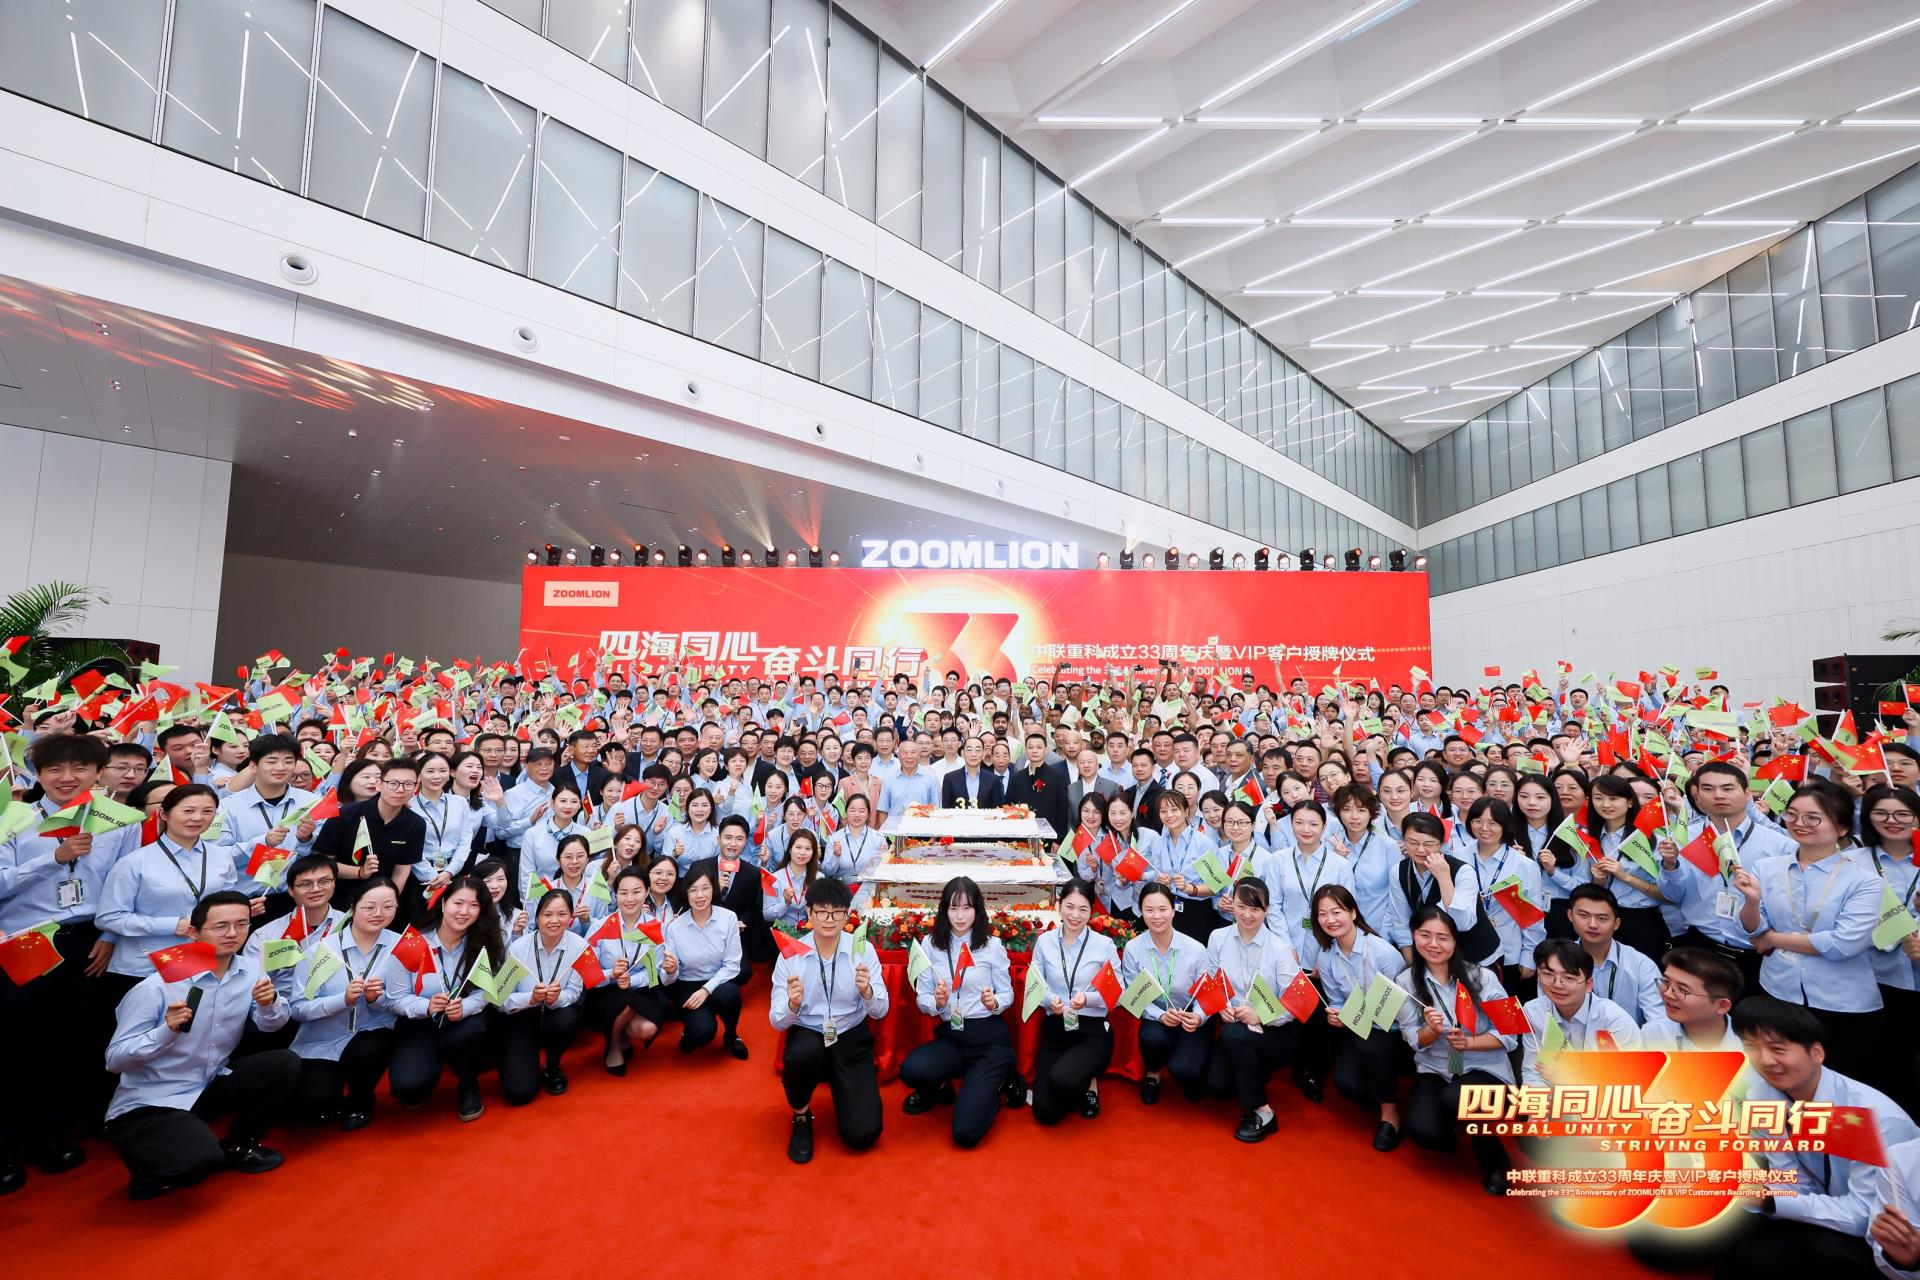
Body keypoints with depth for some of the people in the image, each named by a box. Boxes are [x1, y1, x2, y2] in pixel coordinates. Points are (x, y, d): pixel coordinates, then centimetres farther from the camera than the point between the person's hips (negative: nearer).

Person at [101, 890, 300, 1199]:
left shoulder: (250, 969, -5)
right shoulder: (156, 987, -19)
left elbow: (270, 1025, -2)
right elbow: (114, 1058, -16)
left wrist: (269, 1003, -24)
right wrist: (167, 1031, -34)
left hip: (211, 1085, 6)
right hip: (150, 1102, -6)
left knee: (284, 1063, -15)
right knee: (200, 1160, -29)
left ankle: (238, 1145, 9)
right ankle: (150, 1165, 8)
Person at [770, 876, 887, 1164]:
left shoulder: (862, 950, -9)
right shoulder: (790, 955, -11)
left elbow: (881, 1011, -10)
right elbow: (777, 1022, -9)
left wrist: (866, 991, -33)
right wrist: (793, 1005, -33)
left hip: (852, 1038, 0)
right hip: (808, 1035, 0)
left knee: (862, 1133, -12)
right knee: (802, 1053, -36)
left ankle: (841, 1087, 23)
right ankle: (801, 1117, -2)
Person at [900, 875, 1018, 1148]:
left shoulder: (992, 946, -2)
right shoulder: (931, 945, 1)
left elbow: (1007, 994, 3)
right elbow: (921, 999, 2)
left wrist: (994, 1002, -19)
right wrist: (937, 1001, -20)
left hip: (988, 1036, -2)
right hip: (948, 1036, 2)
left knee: (965, 1133, -13)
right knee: (911, 1070, -30)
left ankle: (997, 1079, 18)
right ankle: (939, 1089, 8)